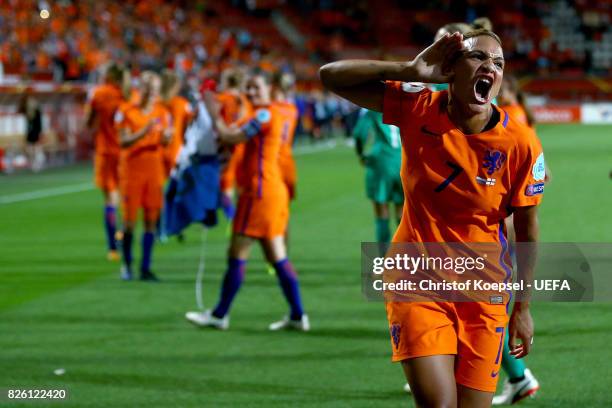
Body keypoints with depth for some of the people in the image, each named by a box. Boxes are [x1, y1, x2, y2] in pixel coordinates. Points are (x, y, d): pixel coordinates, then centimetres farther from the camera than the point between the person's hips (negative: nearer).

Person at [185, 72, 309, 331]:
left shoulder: (265, 114, -13)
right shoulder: (274, 114, 18)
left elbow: (228, 137, -15)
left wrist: (214, 115, -1)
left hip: (260, 192, -10)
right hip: (274, 190, 10)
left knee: (237, 254, -3)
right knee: (277, 256, 10)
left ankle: (220, 315, 3)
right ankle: (297, 316, 9)